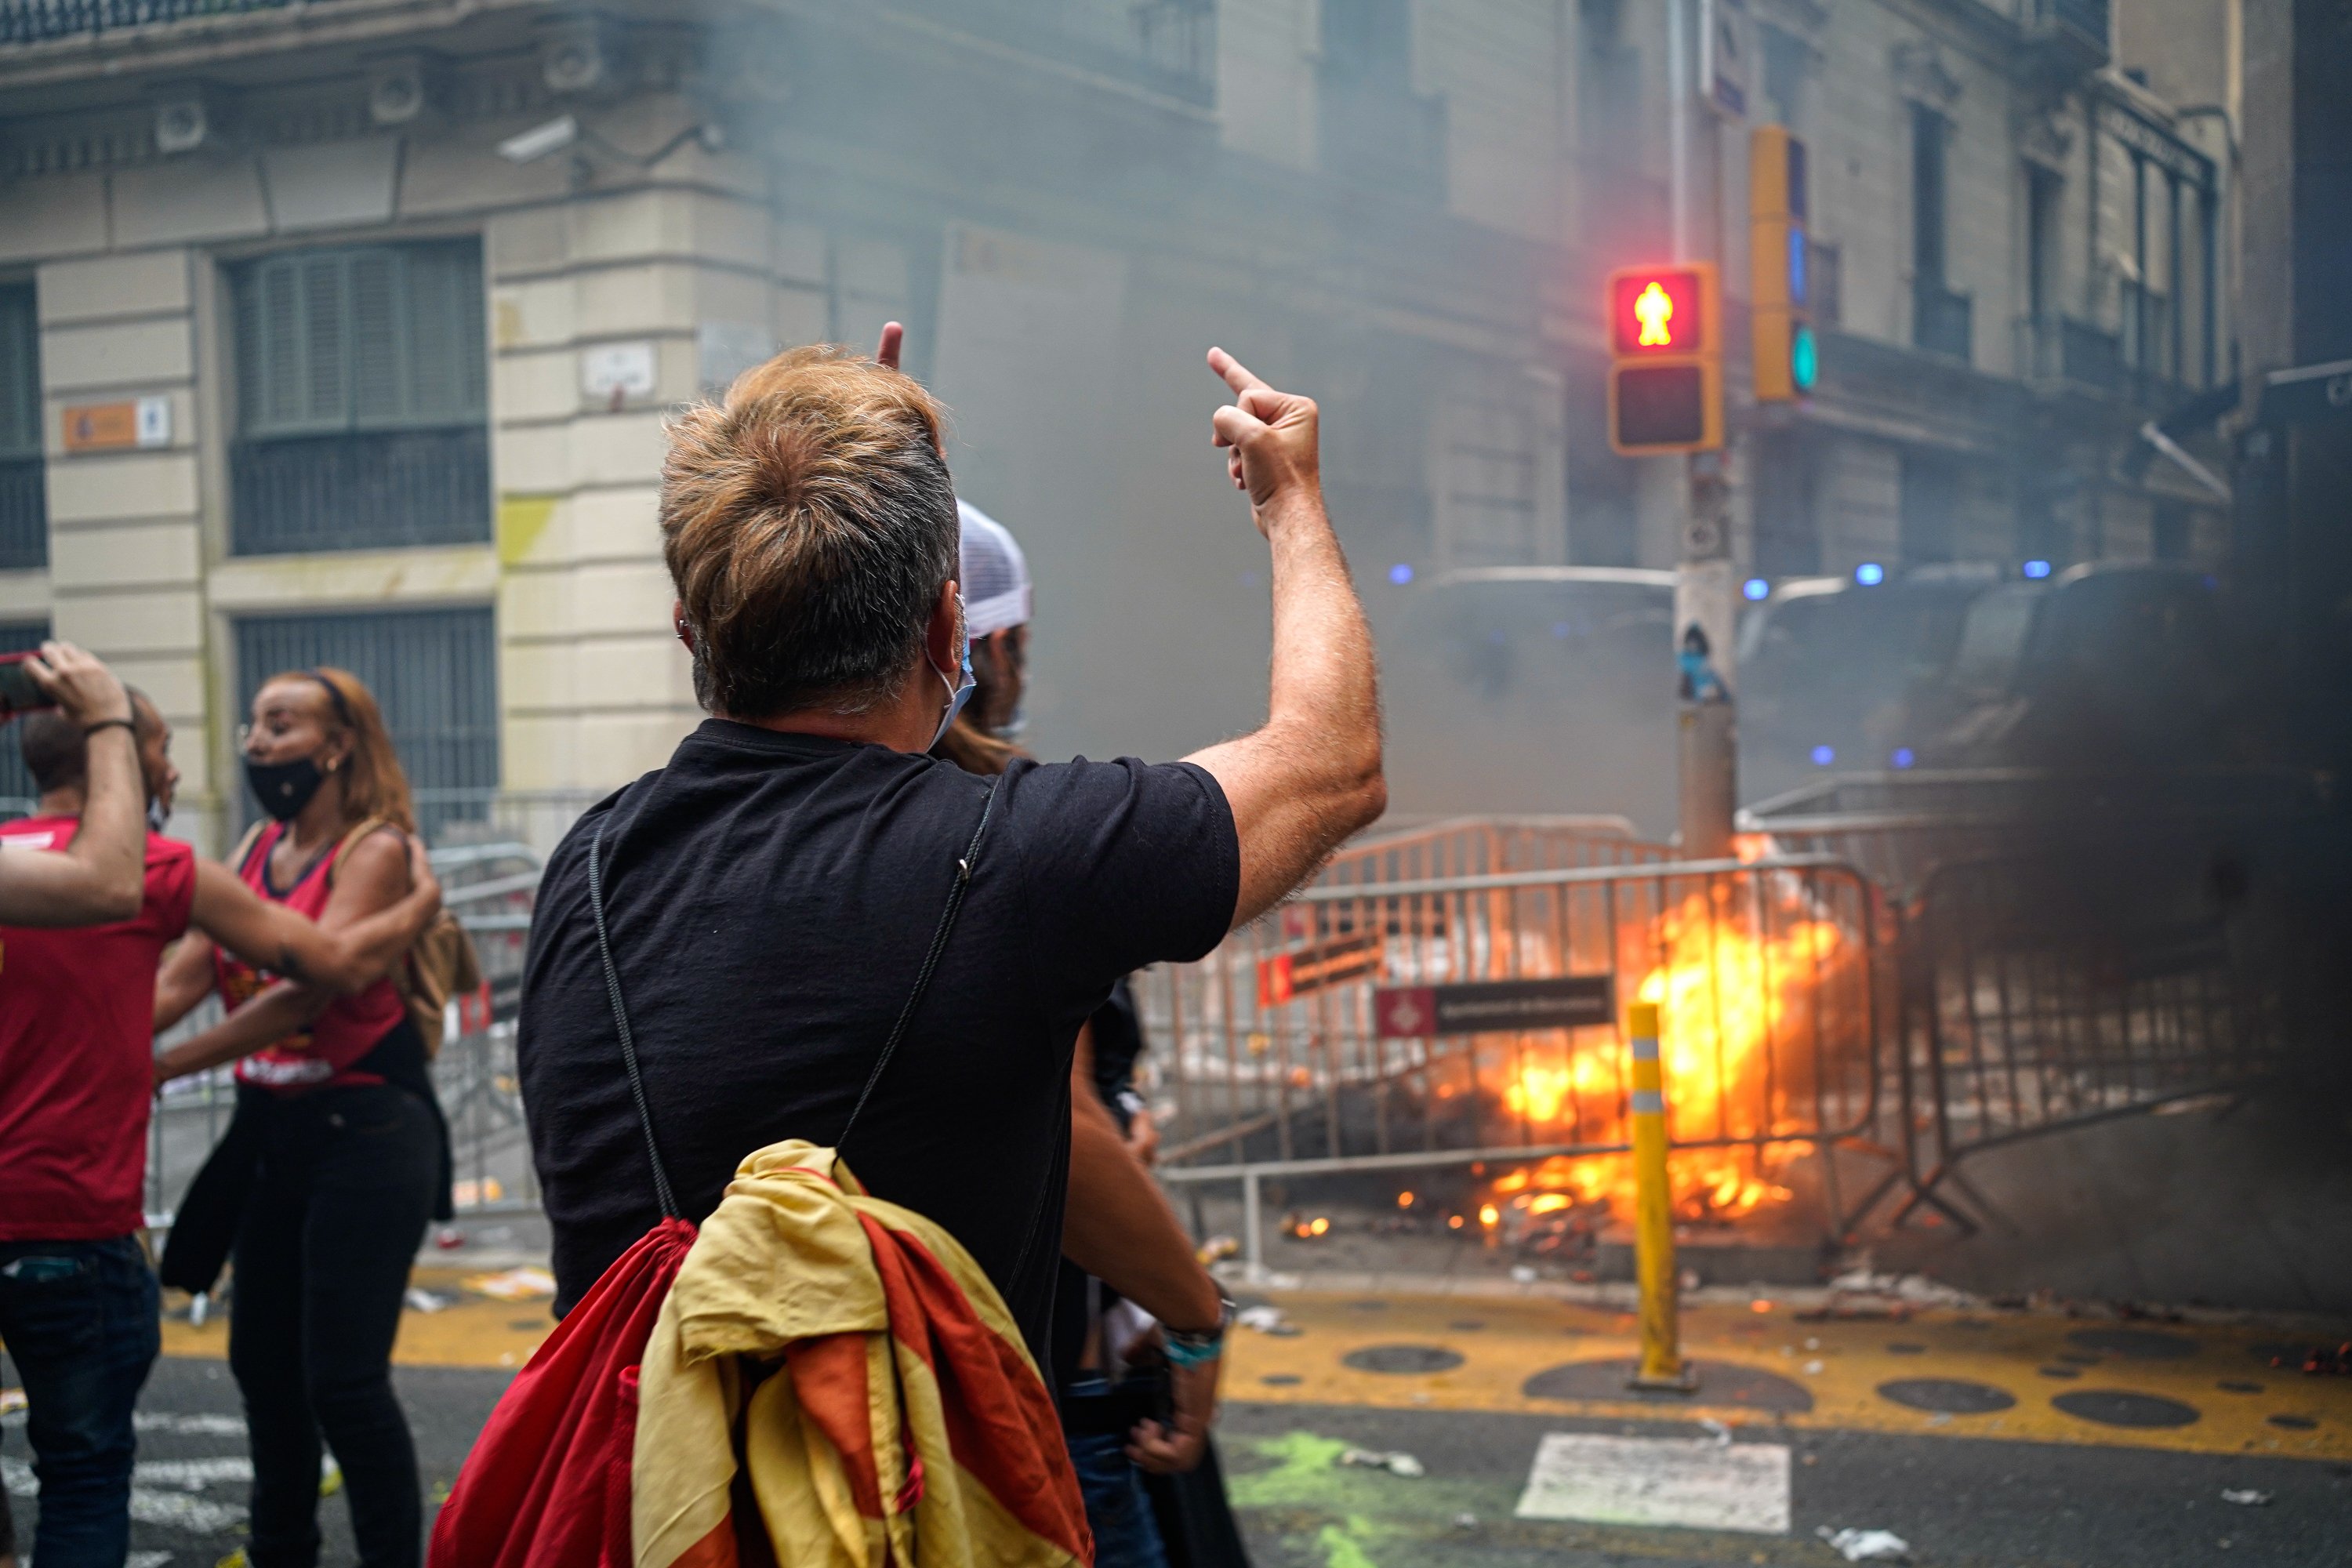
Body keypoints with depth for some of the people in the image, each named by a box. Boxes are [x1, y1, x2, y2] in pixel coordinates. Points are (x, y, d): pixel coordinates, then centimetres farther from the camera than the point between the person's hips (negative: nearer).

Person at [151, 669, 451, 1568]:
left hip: (364, 1132, -7)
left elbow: (305, 989, -22)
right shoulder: (257, 853, 10)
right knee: (263, 1361, 16)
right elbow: (180, 979, 2)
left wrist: (159, 1070, -25)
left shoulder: (374, 852, -11)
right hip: (272, 1130, 7)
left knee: (343, 1379, -8)